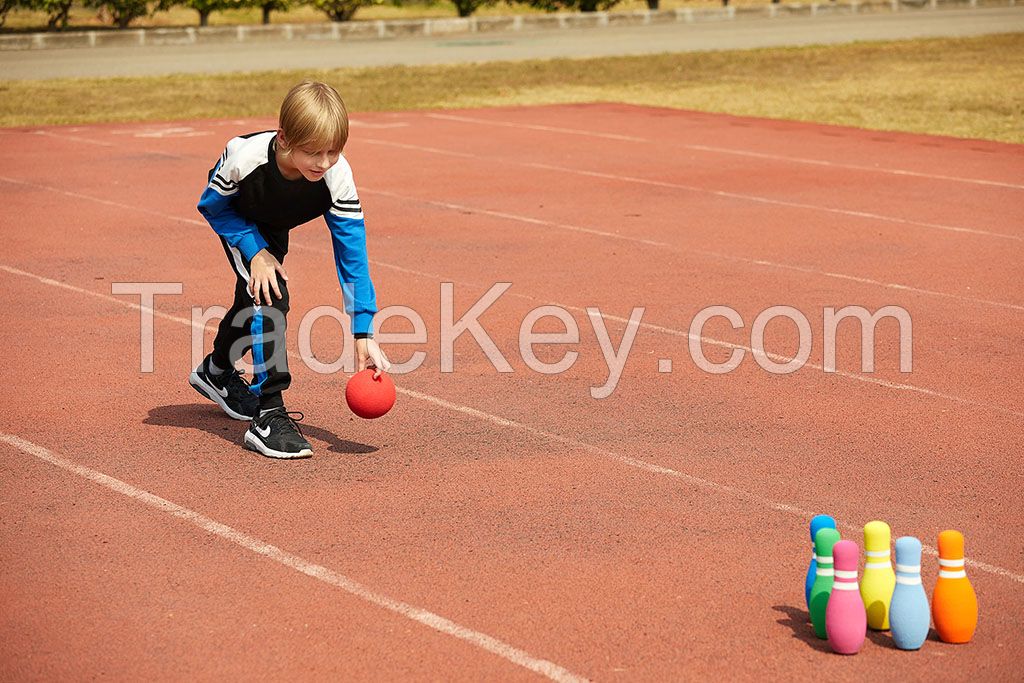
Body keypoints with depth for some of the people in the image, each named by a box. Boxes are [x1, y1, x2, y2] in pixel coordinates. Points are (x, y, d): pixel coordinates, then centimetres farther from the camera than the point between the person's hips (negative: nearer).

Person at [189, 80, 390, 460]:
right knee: (266, 295, -23)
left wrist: (364, 333, -35)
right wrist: (254, 252, -32)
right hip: (237, 219, -4)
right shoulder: (245, 157, -42)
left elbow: (352, 257, -31)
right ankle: (269, 417, -21)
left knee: (257, 300, 20)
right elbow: (212, 207, -21)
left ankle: (217, 372, 50)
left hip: (274, 226, 4)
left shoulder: (338, 178, -36)